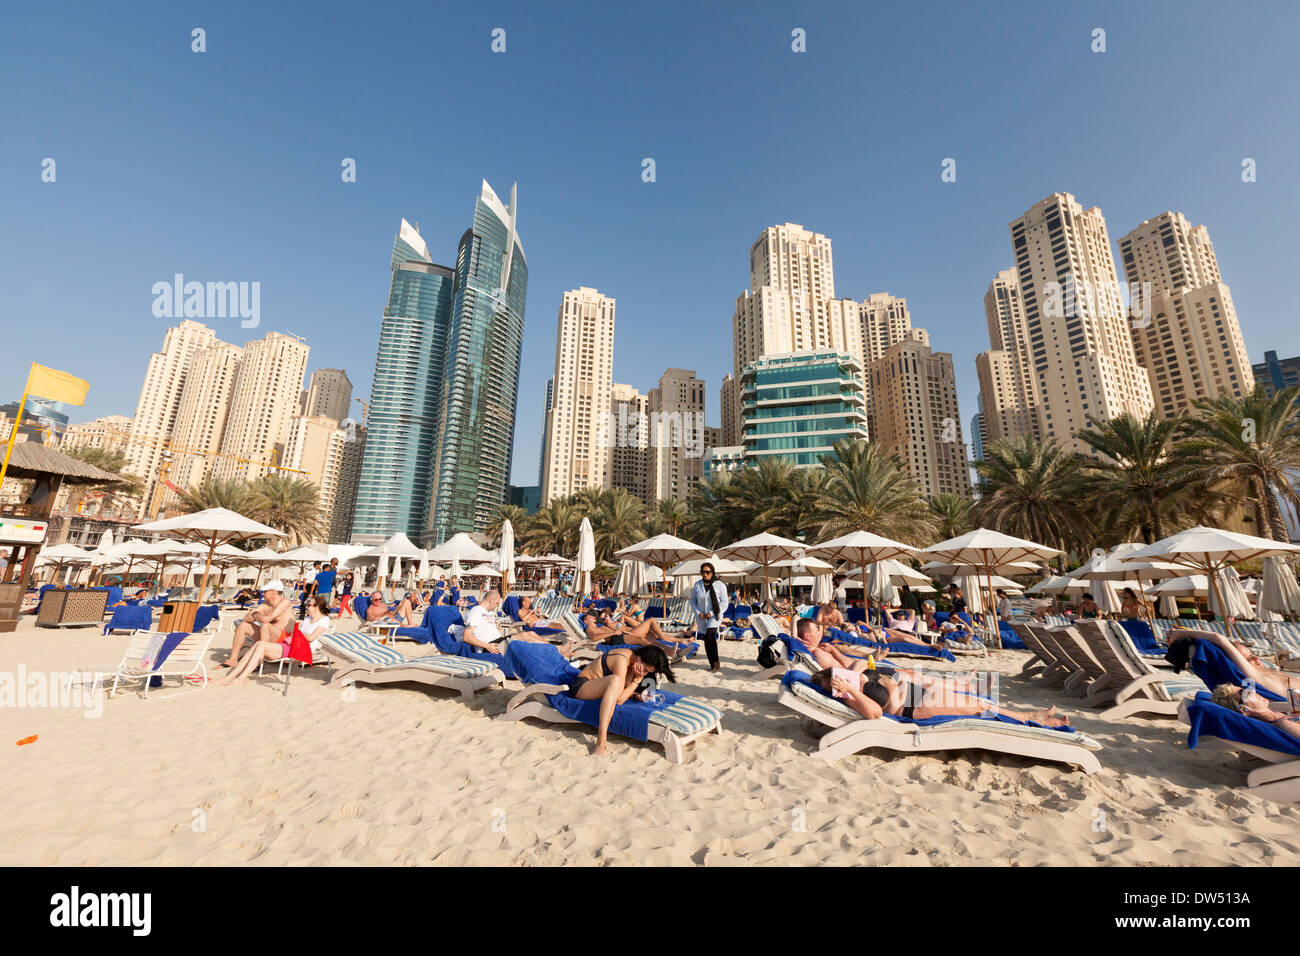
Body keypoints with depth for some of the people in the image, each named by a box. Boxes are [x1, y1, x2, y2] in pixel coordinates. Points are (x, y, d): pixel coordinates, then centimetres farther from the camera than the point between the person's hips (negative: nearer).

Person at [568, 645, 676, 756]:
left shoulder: (633, 660, -2)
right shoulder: (622, 661, -28)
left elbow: (625, 690, 3)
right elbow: (619, 699, -28)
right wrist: (637, 680, -21)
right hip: (581, 685, -9)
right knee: (615, 680, -35)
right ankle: (601, 740, -37)